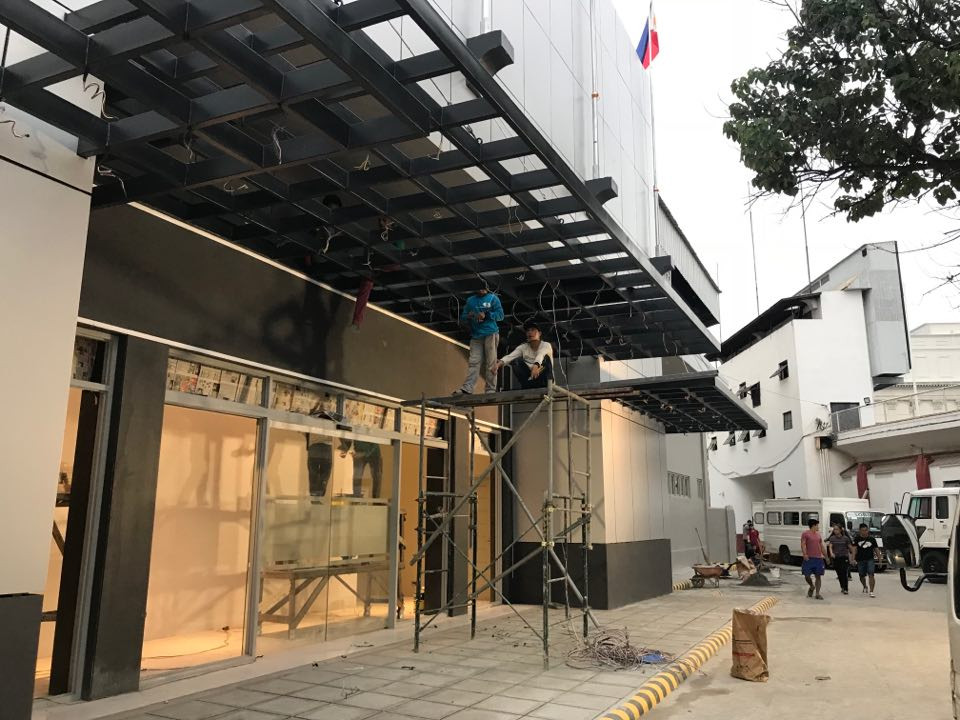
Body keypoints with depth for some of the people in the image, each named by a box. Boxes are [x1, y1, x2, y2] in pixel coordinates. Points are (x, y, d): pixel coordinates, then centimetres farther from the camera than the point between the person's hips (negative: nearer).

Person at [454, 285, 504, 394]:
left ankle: (491, 389, -5)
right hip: (476, 336, 3)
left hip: (490, 334, -3)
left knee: (490, 363, -5)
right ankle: (466, 389, -17)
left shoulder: (493, 298, 8)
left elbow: (500, 315, -1)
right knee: (474, 362, -8)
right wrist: (468, 317, -6)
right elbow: (462, 319, 17)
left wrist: (486, 315, -13)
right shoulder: (470, 300, 18)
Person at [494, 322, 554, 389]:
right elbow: (510, 356, -19)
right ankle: (526, 386, -19)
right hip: (530, 380, 3)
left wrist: (536, 365, -56)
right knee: (516, 361, -19)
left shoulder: (546, 345, -9)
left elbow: (540, 355, -33)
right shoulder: (523, 347, 0)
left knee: (546, 358, -27)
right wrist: (500, 363, -41)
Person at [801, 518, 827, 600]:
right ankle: (812, 587, 26)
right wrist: (805, 554, -24)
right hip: (809, 558, -5)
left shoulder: (818, 534, 16)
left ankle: (817, 594, 7)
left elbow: (822, 546, 22)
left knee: (818, 576, 3)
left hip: (818, 559, 5)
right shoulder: (805, 533, -2)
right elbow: (803, 544, -11)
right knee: (807, 576, -2)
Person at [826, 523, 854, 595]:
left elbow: (850, 547, 4)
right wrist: (831, 553, -27)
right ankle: (842, 587, 27)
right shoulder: (832, 538, 2)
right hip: (836, 558, 2)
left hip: (844, 557, -2)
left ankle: (846, 589, -7)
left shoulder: (845, 538, -2)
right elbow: (830, 547, -8)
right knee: (839, 574, 10)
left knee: (844, 573, -10)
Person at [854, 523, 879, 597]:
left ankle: (871, 591, -16)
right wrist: (853, 558, -18)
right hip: (860, 560, 1)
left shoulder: (872, 539, 4)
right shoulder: (857, 539, 1)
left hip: (870, 559, -1)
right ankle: (865, 587, 42)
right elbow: (854, 549, -6)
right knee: (862, 576, 13)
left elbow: (876, 549, 10)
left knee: (871, 574, -15)